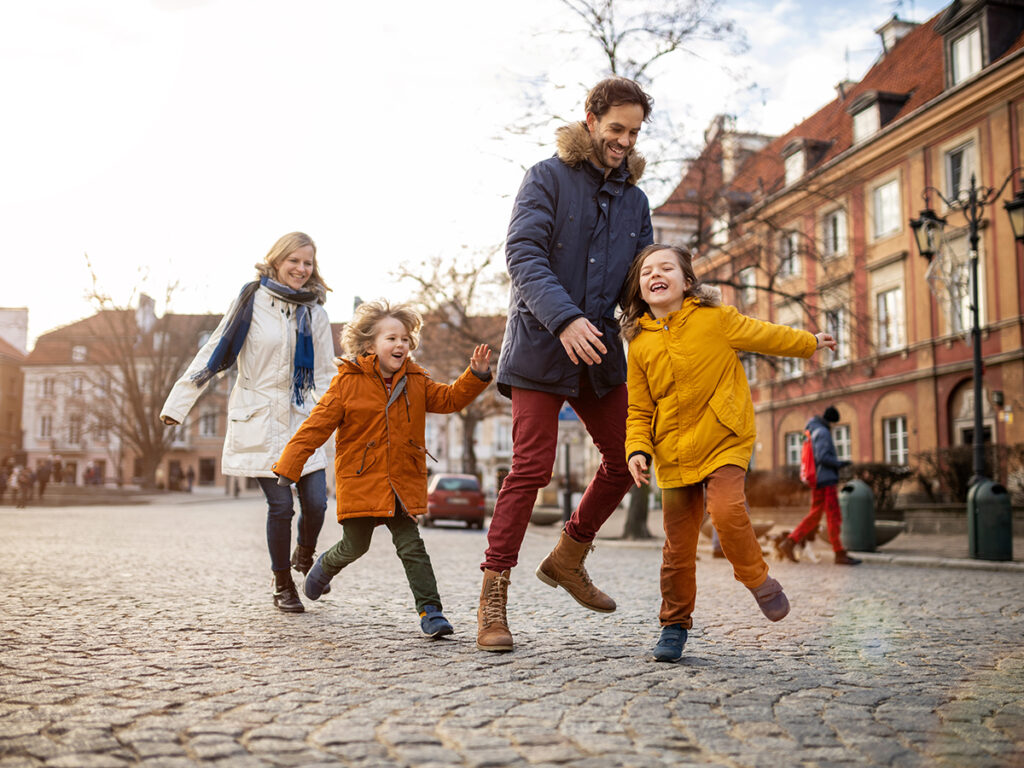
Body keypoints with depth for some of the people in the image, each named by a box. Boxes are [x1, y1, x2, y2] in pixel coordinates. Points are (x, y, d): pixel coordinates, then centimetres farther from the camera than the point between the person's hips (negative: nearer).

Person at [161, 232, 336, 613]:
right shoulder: (252, 300, -3)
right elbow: (215, 352, 0)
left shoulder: (315, 313, 8)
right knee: (280, 505, -6)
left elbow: (324, 374, 12)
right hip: (260, 421, -3)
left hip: (301, 422, 3)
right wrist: (178, 403, -1)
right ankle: (282, 585, 16)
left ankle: (304, 555, 29)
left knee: (316, 502, -5)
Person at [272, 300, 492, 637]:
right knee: (355, 546, 9)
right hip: (360, 482, -2)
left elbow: (450, 399, 6)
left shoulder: (415, 381, 7)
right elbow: (318, 425, -7)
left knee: (411, 546, -3)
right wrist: (289, 466, -9)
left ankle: (430, 609, 0)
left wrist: (476, 375, -10)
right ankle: (326, 566, 43)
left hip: (402, 481, 2)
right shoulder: (348, 382, -7)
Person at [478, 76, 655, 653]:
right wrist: (564, 318, -29)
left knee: (626, 461, 5)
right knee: (532, 468, -9)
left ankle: (568, 557, 26)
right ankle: (494, 597, 0)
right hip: (541, 343, -6)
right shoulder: (548, 178, -2)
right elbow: (523, 254, -14)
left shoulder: (635, 200, 15)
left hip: (599, 349, 6)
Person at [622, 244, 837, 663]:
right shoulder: (639, 344, 4)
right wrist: (637, 449, -7)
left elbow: (764, 335, 14)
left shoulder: (716, 318, -2)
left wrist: (810, 342, 25)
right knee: (678, 544, 4)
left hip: (724, 440, -2)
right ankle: (674, 625, 21)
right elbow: (639, 409, 9)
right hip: (673, 452, 2)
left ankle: (757, 579, 2)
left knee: (726, 510, -26)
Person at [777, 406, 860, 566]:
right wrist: (839, 463, -11)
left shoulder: (814, 432, 21)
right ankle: (840, 554, -3)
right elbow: (822, 456, -22)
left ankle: (788, 543, 1)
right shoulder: (822, 432, -11)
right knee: (834, 517, -6)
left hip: (818, 483, 10)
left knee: (815, 516, 8)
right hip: (826, 481, -10)